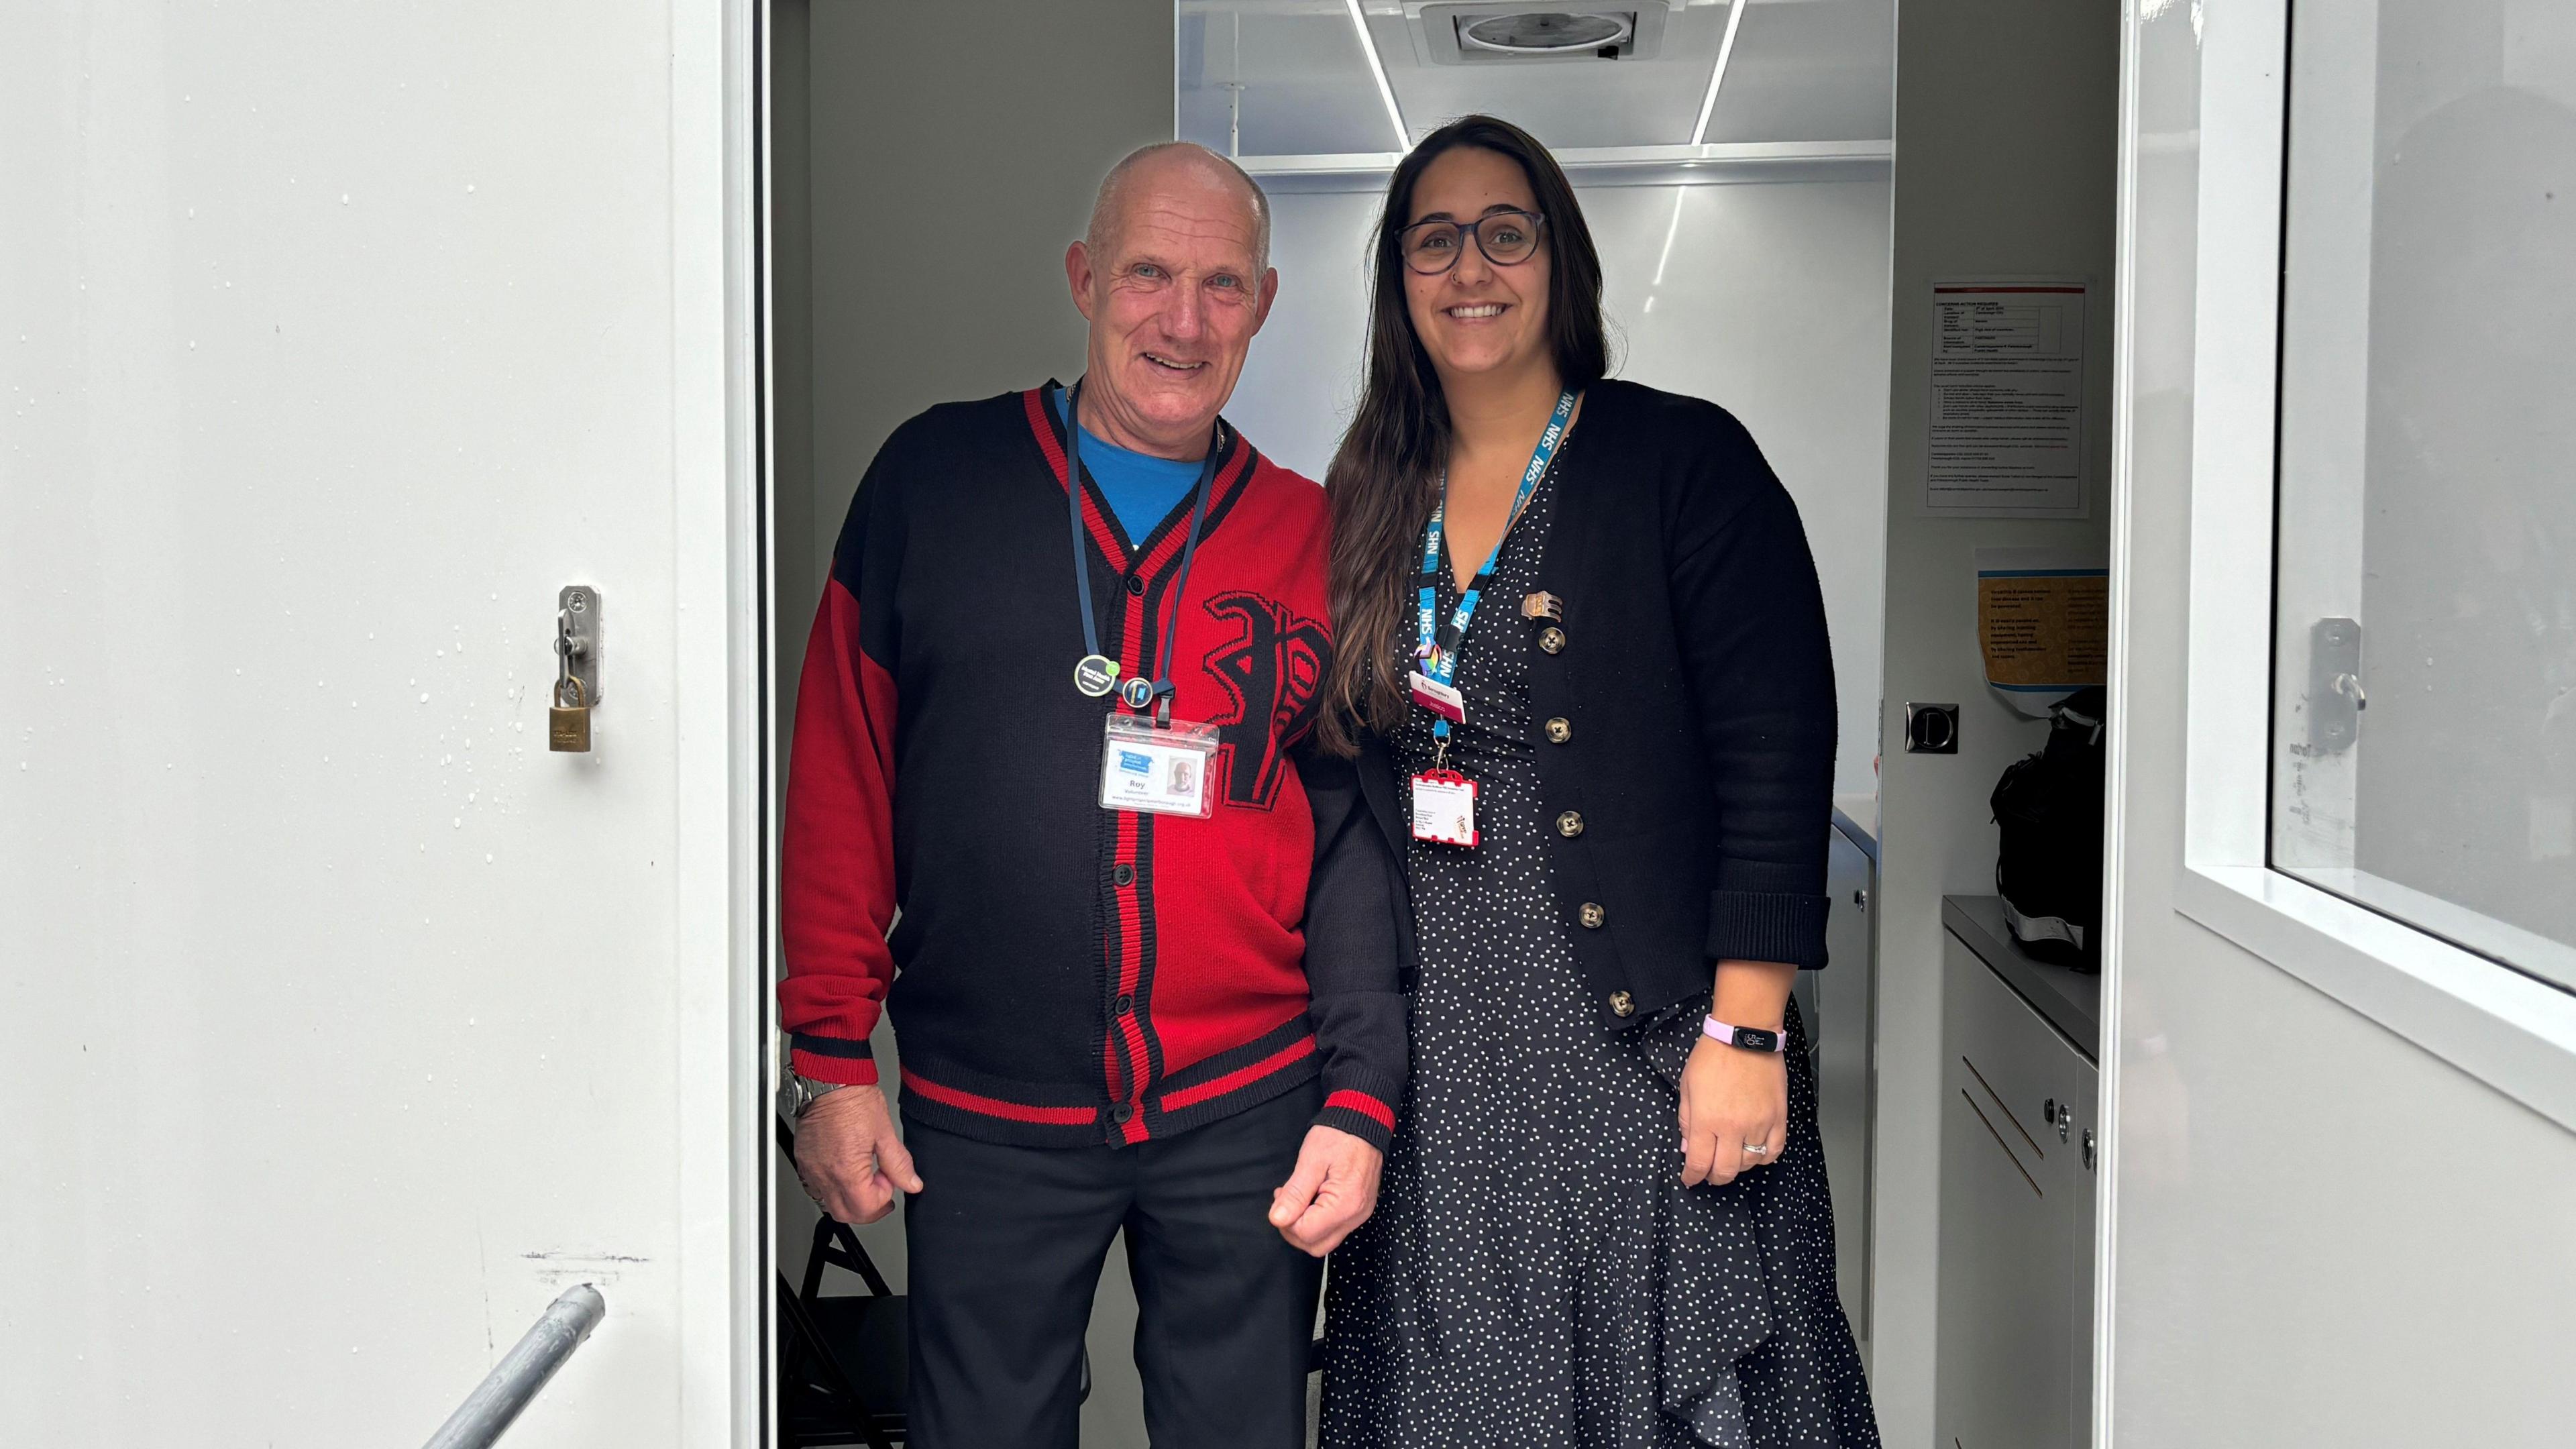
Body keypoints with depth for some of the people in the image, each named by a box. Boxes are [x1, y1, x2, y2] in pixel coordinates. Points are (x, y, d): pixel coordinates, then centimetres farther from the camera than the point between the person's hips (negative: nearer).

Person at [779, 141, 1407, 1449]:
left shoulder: (1312, 536, 4)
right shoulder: (937, 477, 1)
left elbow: (1357, 839, 4)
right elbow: (839, 776, 2)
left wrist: (1360, 1099, -3)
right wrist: (830, 1057, -1)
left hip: (1246, 1114, 1)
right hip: (981, 1119, -1)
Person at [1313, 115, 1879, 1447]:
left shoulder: (1685, 462, -3)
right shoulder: (1370, 505, 10)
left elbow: (1779, 757, -9)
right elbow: (1341, 780, 13)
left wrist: (1746, 1034, -15)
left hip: (1643, 1043, -4)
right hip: (1435, 1059, 4)